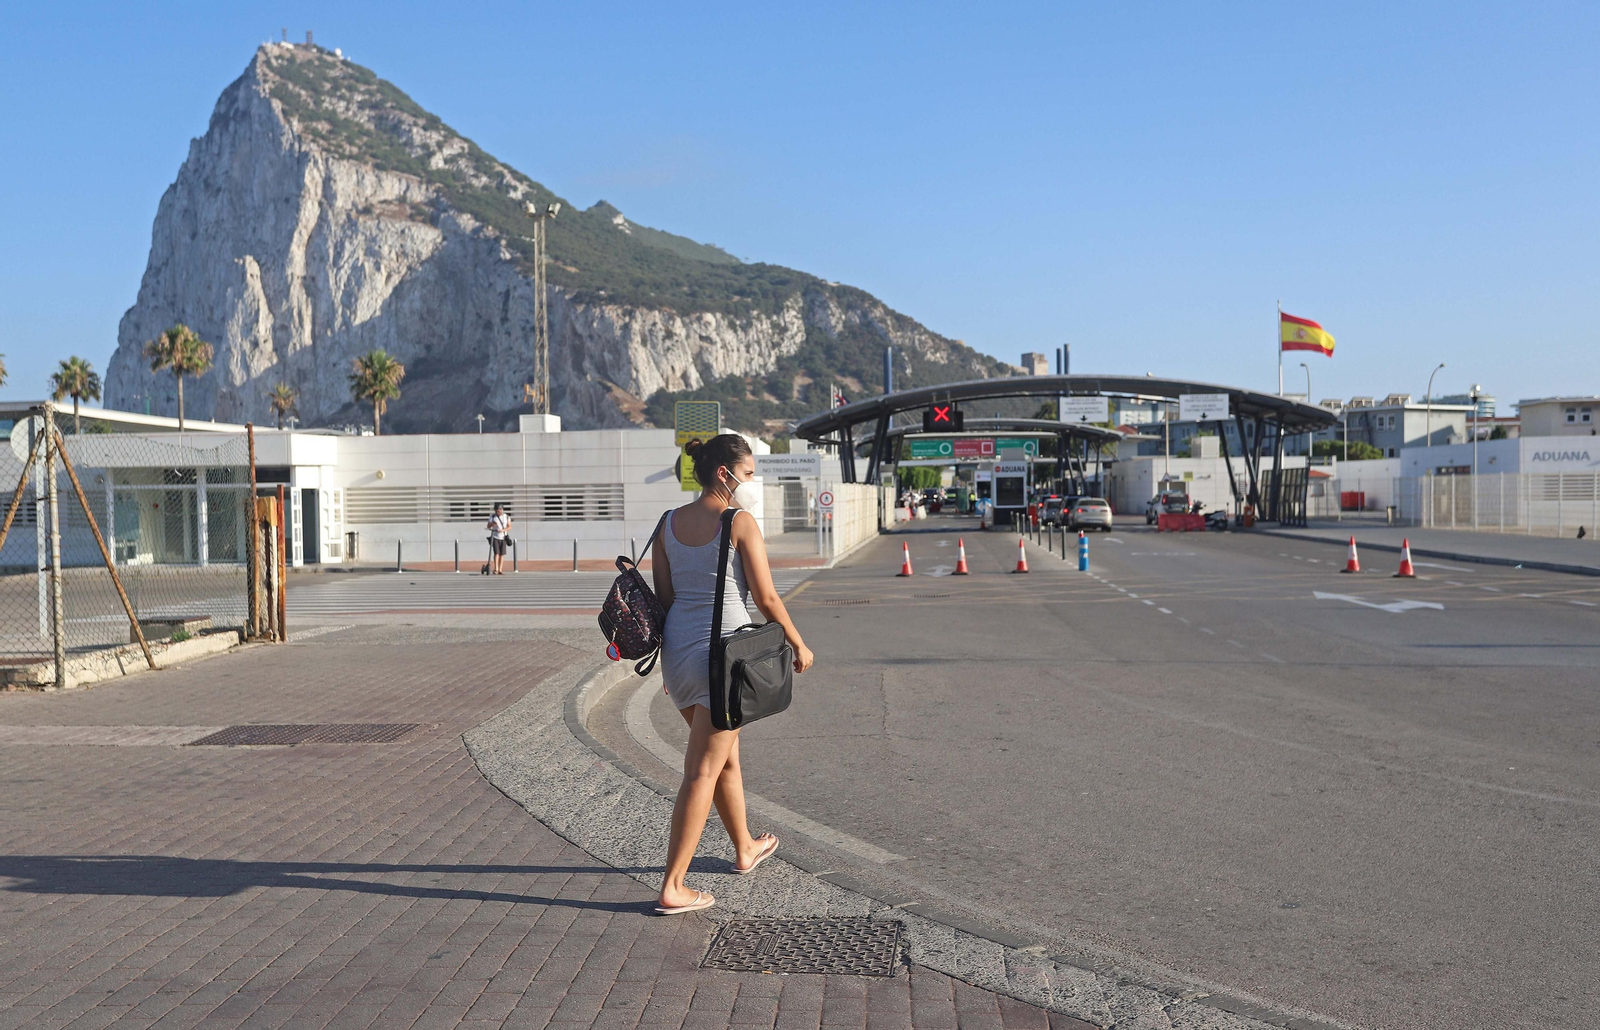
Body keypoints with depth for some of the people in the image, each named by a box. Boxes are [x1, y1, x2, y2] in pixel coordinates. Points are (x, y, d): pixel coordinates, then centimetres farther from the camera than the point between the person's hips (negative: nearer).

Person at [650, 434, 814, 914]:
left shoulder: (669, 523, 7)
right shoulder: (741, 523, -11)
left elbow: (663, 596, 10)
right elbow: (766, 597, -10)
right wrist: (798, 645, 5)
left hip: (676, 648, 7)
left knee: (726, 755, 24)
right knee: (703, 771, -1)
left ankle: (746, 848, 42)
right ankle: (673, 888, 2)